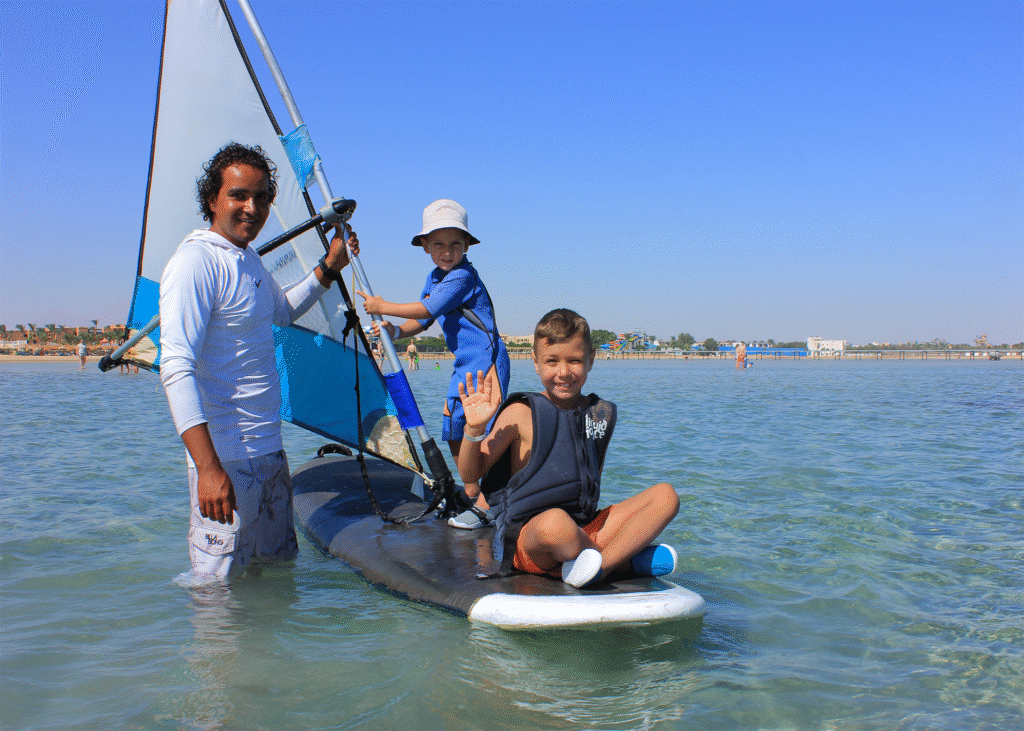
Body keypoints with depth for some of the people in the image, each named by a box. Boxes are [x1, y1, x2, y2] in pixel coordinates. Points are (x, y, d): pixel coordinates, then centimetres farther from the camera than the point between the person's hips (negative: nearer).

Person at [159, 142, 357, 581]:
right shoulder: (195, 262, -16)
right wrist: (207, 467, -31)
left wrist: (329, 268, 20)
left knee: (280, 566, 20)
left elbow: (284, 312, 34)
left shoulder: (249, 258, 12)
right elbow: (176, 369, -25)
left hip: (269, 451, 9)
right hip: (227, 460, -9)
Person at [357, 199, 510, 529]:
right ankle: (471, 493, 25)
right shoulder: (435, 278, 13)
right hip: (463, 364, 10)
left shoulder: (463, 276, -16)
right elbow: (423, 321, 17)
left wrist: (382, 307, -10)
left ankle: (487, 505, -6)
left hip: (486, 359, -10)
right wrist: (396, 331, -2)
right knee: (453, 427, 12)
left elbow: (427, 309, -19)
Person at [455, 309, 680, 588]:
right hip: (525, 538, -6)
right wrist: (474, 429, -25)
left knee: (665, 495, -7)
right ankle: (625, 560, -13)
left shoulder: (602, 413, 9)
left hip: (585, 529, 6)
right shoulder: (522, 414, -6)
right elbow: (470, 474, -7)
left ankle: (602, 565, -25)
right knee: (554, 522, -41)